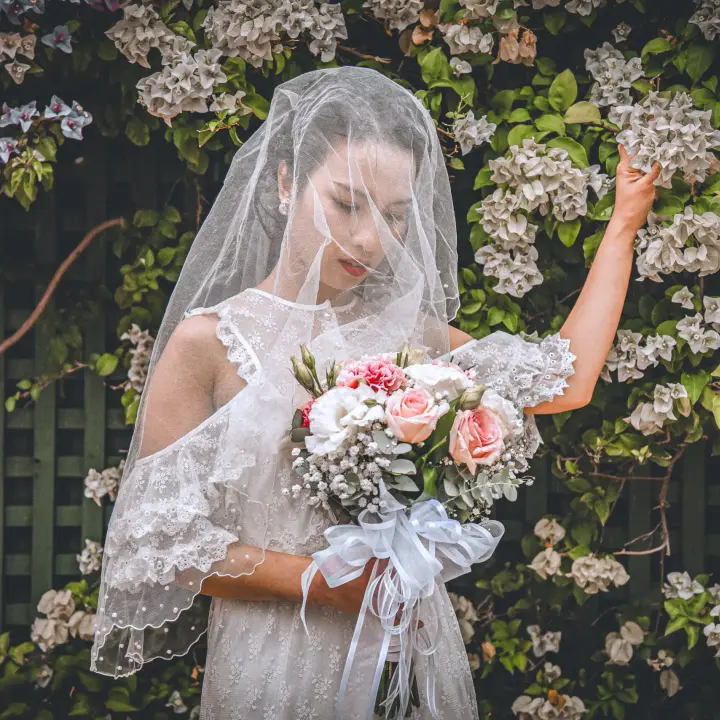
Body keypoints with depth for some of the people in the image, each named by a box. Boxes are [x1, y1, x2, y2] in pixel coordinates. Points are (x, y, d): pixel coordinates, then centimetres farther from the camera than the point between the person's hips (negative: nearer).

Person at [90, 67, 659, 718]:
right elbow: (165, 537, -8)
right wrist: (325, 581, -18)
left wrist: (624, 225, 9)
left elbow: (567, 383, 5)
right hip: (278, 667, -4)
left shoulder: (403, 333, 4)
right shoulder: (208, 342, -7)